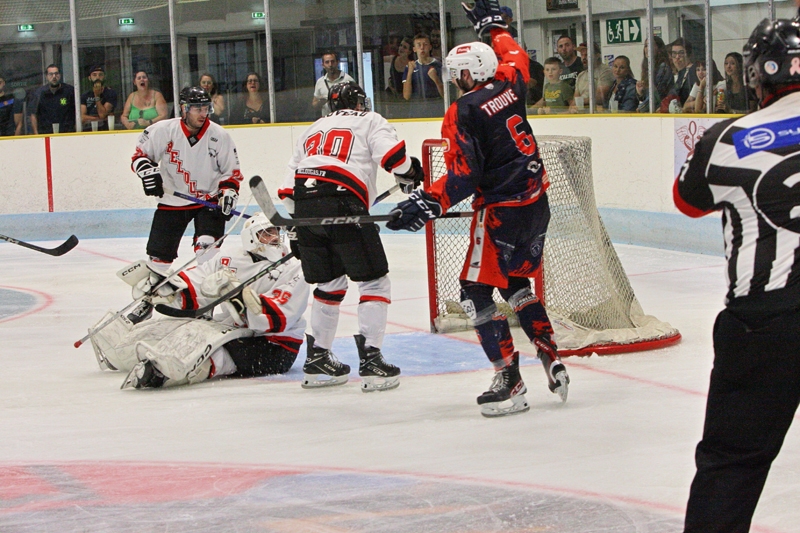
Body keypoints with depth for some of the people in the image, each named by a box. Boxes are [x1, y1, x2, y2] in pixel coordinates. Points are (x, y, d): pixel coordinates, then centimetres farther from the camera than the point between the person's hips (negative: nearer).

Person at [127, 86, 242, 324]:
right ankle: (148, 299, 23)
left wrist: (228, 192, -13)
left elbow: (231, 171, 2)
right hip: (172, 200, 1)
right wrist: (147, 170, -20)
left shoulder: (219, 136, -7)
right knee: (159, 252, 4)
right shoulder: (163, 131, -11)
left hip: (209, 199, -1)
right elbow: (140, 154, -1)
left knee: (207, 247, -20)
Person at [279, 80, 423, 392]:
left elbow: (289, 184, 28)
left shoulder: (313, 130, 32)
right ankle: (370, 361, -7)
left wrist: (297, 223, 34)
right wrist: (410, 175, 14)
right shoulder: (369, 121, 17)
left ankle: (317, 360, 23)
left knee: (330, 283, 21)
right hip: (342, 204, -6)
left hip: (304, 204, 6)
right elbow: (391, 153, -3)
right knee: (374, 282, 2)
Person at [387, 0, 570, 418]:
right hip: (536, 201, 8)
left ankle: (509, 382, -7)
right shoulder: (509, 85, 5)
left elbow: (464, 174, -20)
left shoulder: (465, 111, -14)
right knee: (516, 282, 23)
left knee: (477, 291, -1)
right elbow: (514, 56, 30)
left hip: (501, 210, -8)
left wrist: (429, 203, -20)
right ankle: (551, 362, 19)